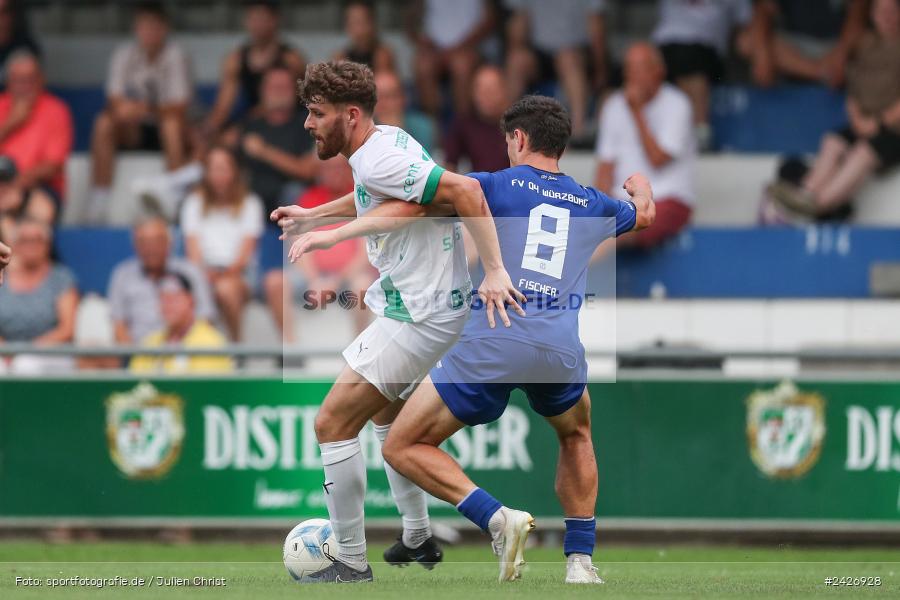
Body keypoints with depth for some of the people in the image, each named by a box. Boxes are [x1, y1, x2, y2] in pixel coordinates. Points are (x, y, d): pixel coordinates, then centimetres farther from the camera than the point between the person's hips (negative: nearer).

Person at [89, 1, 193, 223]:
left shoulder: (175, 56, -14)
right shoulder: (124, 54, -4)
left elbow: (178, 110, -20)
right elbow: (115, 102, -9)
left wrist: (148, 110, -37)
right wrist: (121, 110, -33)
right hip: (135, 132, 3)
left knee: (172, 125, -36)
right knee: (104, 124, -25)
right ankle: (97, 205, -27)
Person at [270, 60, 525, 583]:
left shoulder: (378, 161, -23)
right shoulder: (383, 140, 7)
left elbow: (465, 190, -30)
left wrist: (495, 271, -32)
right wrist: (315, 216, 30)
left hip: (417, 316, -11)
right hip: (422, 304, 11)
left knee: (334, 423, -8)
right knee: (386, 412, 30)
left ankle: (352, 564, -2)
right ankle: (419, 538, 39)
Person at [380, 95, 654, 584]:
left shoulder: (496, 185, 9)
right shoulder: (592, 205, 21)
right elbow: (644, 215, 45)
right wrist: (641, 187, 69)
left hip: (491, 344, -4)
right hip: (561, 351, 4)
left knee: (403, 448, 7)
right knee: (576, 437, 35)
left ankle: (497, 519, -13)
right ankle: (580, 561, 23)